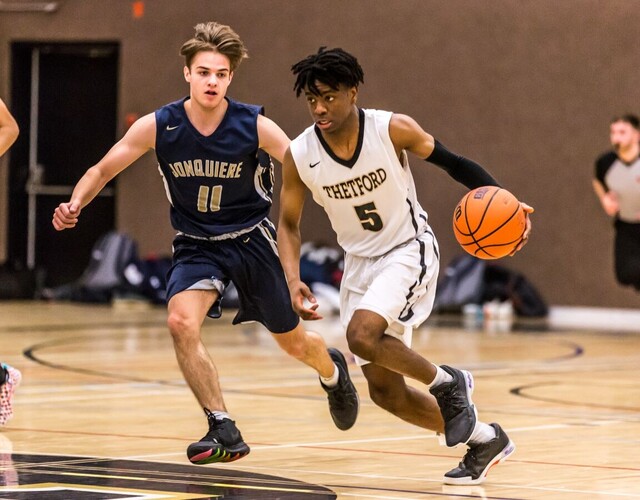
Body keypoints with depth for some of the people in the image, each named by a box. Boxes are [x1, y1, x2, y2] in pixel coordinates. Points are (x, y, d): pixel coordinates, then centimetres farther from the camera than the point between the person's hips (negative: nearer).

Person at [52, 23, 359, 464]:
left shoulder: (255, 127, -19)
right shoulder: (158, 127, -15)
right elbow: (103, 170, -5)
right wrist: (75, 204, -24)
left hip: (252, 239, -1)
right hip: (197, 245, 1)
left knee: (294, 342, 13)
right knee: (181, 322, -28)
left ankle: (332, 370, 51)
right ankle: (224, 430, -19)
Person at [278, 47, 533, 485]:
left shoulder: (393, 130, -19)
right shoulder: (300, 156, -12)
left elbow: (453, 162, -7)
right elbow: (289, 224, 1)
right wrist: (293, 280, -15)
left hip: (408, 251, -5)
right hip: (360, 263, 5)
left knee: (362, 335, -30)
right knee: (385, 391, 5)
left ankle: (447, 383, -4)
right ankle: (484, 440, 23)